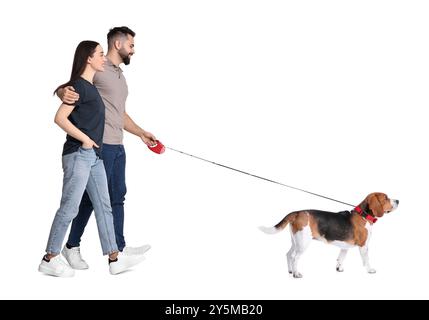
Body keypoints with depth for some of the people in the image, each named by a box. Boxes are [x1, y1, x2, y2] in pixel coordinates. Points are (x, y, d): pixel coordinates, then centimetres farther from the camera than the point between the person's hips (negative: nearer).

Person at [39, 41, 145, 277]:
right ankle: (49, 260, 5)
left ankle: (114, 259, 12)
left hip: (94, 156, 10)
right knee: (69, 207, -5)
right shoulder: (79, 86, -11)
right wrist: (85, 139, -14)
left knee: (104, 207, 8)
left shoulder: (91, 87, 16)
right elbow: (60, 118, -19)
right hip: (78, 154, -10)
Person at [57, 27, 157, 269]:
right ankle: (72, 246, 11)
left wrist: (141, 133, 21)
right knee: (92, 197, -3)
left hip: (117, 146, 9)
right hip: (99, 144, -9)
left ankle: (119, 248, 19)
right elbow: (66, 89, -10)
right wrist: (64, 93, -34)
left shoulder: (120, 76, 21)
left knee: (118, 196, 11)